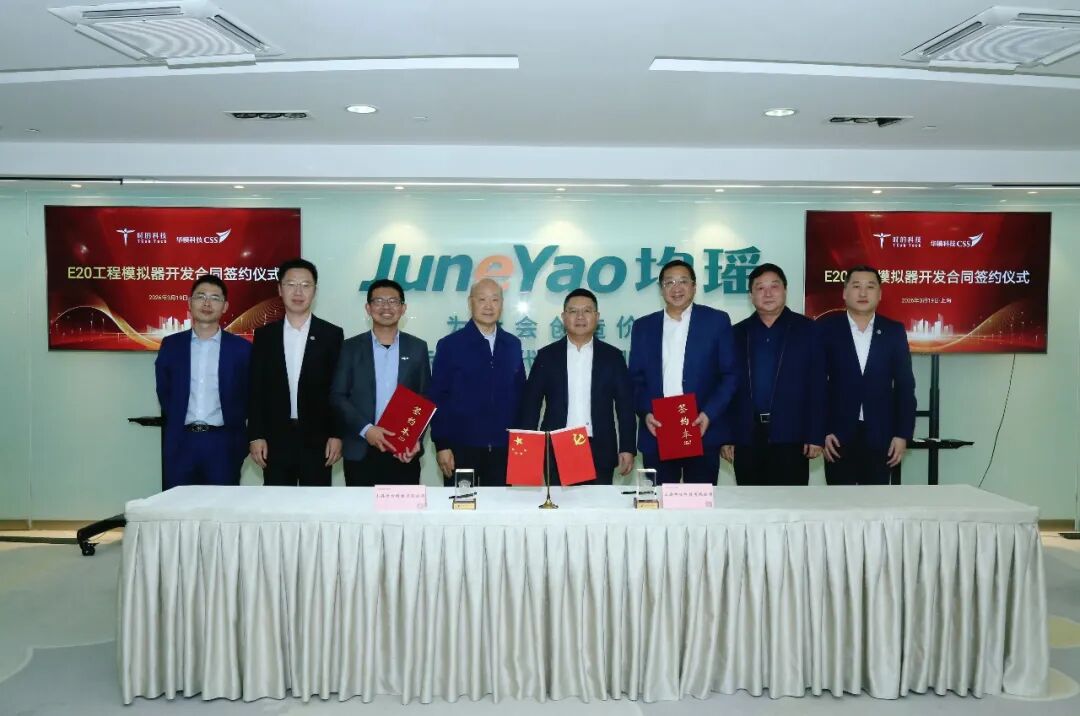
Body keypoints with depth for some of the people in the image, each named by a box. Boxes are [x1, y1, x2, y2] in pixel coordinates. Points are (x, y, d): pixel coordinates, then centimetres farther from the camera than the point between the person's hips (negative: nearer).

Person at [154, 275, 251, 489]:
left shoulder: (241, 348, 3)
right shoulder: (171, 345, 9)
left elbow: (249, 397, 8)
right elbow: (163, 392, 16)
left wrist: (233, 428, 3)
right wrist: (178, 423, 10)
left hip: (223, 444, -1)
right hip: (180, 443, 2)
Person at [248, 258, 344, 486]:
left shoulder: (331, 334, 2)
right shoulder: (264, 335, 6)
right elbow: (256, 389, 4)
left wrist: (336, 435, -6)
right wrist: (256, 435, -2)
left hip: (317, 439, -1)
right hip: (275, 439, 1)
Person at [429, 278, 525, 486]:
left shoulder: (513, 345, 9)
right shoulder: (450, 345, -1)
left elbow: (520, 395, 12)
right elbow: (437, 399, -3)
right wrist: (441, 445, -8)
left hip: (502, 448, 3)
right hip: (461, 446, -3)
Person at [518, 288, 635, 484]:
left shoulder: (612, 356, 7)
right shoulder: (547, 356, 6)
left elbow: (625, 405, 6)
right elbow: (531, 403, 6)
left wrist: (627, 448, 0)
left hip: (600, 452, 0)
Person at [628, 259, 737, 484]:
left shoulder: (716, 321, 4)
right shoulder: (643, 326, 11)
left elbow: (730, 375, 2)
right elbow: (636, 379, 10)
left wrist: (709, 414, -11)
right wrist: (645, 413, -7)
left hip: (703, 432, -1)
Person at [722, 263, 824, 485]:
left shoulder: (806, 329, 4)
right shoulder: (737, 333, 10)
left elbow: (817, 385, -1)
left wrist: (816, 436, -7)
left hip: (790, 436, -2)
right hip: (747, 437, 2)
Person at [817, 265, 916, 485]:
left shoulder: (894, 331, 5)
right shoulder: (826, 328, -1)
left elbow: (905, 387, 5)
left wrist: (903, 434, -1)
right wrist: (821, 431, -8)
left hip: (880, 436, 2)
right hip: (838, 435, -2)